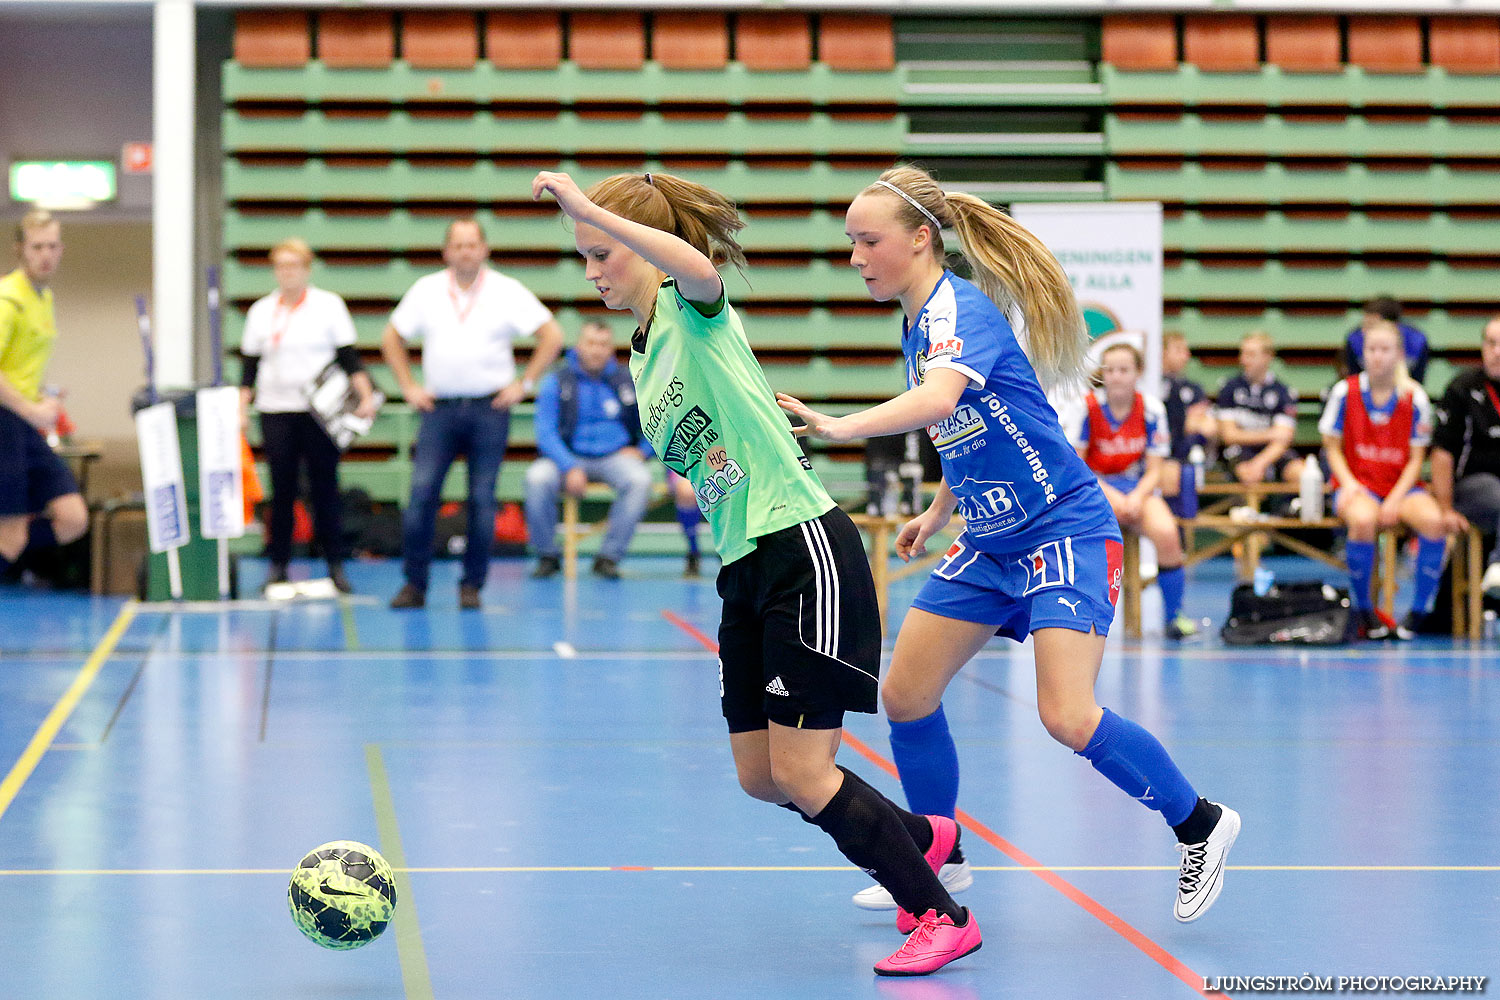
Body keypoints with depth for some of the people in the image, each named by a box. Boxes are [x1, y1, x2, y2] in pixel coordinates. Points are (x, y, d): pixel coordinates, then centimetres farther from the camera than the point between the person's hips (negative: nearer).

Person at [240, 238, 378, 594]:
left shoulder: (329, 305, 4)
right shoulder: (261, 311, 10)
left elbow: (349, 357, 0)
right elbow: (250, 366, 12)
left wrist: (366, 396, -11)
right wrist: (241, 410, 5)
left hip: (320, 410, -2)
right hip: (275, 412, 2)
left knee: (325, 486, -2)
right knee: (282, 489, 1)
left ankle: (336, 564, 4)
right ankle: (277, 563, 8)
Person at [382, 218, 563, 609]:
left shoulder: (508, 291, 1)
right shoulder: (426, 291, 7)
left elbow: (552, 336, 2)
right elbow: (392, 338, 17)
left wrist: (524, 383, -2)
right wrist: (409, 386, 8)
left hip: (490, 408, -1)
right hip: (440, 406, 1)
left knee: (482, 499, 0)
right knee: (422, 493, -7)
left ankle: (472, 585, 9)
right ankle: (414, 584, 0)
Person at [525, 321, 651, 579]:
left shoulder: (628, 383, 6)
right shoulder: (556, 383, 0)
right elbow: (546, 433, -7)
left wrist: (642, 450, -1)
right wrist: (570, 468, -20)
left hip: (614, 457, 1)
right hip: (569, 457, -1)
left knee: (640, 480, -32)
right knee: (537, 478, -33)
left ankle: (609, 556, -21)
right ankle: (547, 556, -13)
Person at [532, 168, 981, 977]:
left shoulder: (693, 307, -9)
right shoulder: (643, 355, 17)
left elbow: (695, 265, -34)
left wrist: (589, 209, -41)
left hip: (803, 550, -9)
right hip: (742, 568, 9)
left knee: (801, 772, -10)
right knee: (759, 775, 10)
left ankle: (942, 915, 4)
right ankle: (921, 839, 32)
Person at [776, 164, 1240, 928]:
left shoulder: (956, 308, -20)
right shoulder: (920, 323, 8)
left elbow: (939, 400, -41)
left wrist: (838, 426, -51)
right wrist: (936, 512, 19)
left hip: (1063, 529, -9)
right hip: (990, 540, 9)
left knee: (1068, 718, -19)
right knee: (905, 696, 3)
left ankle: (1200, 824, 4)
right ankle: (938, 862, 22)